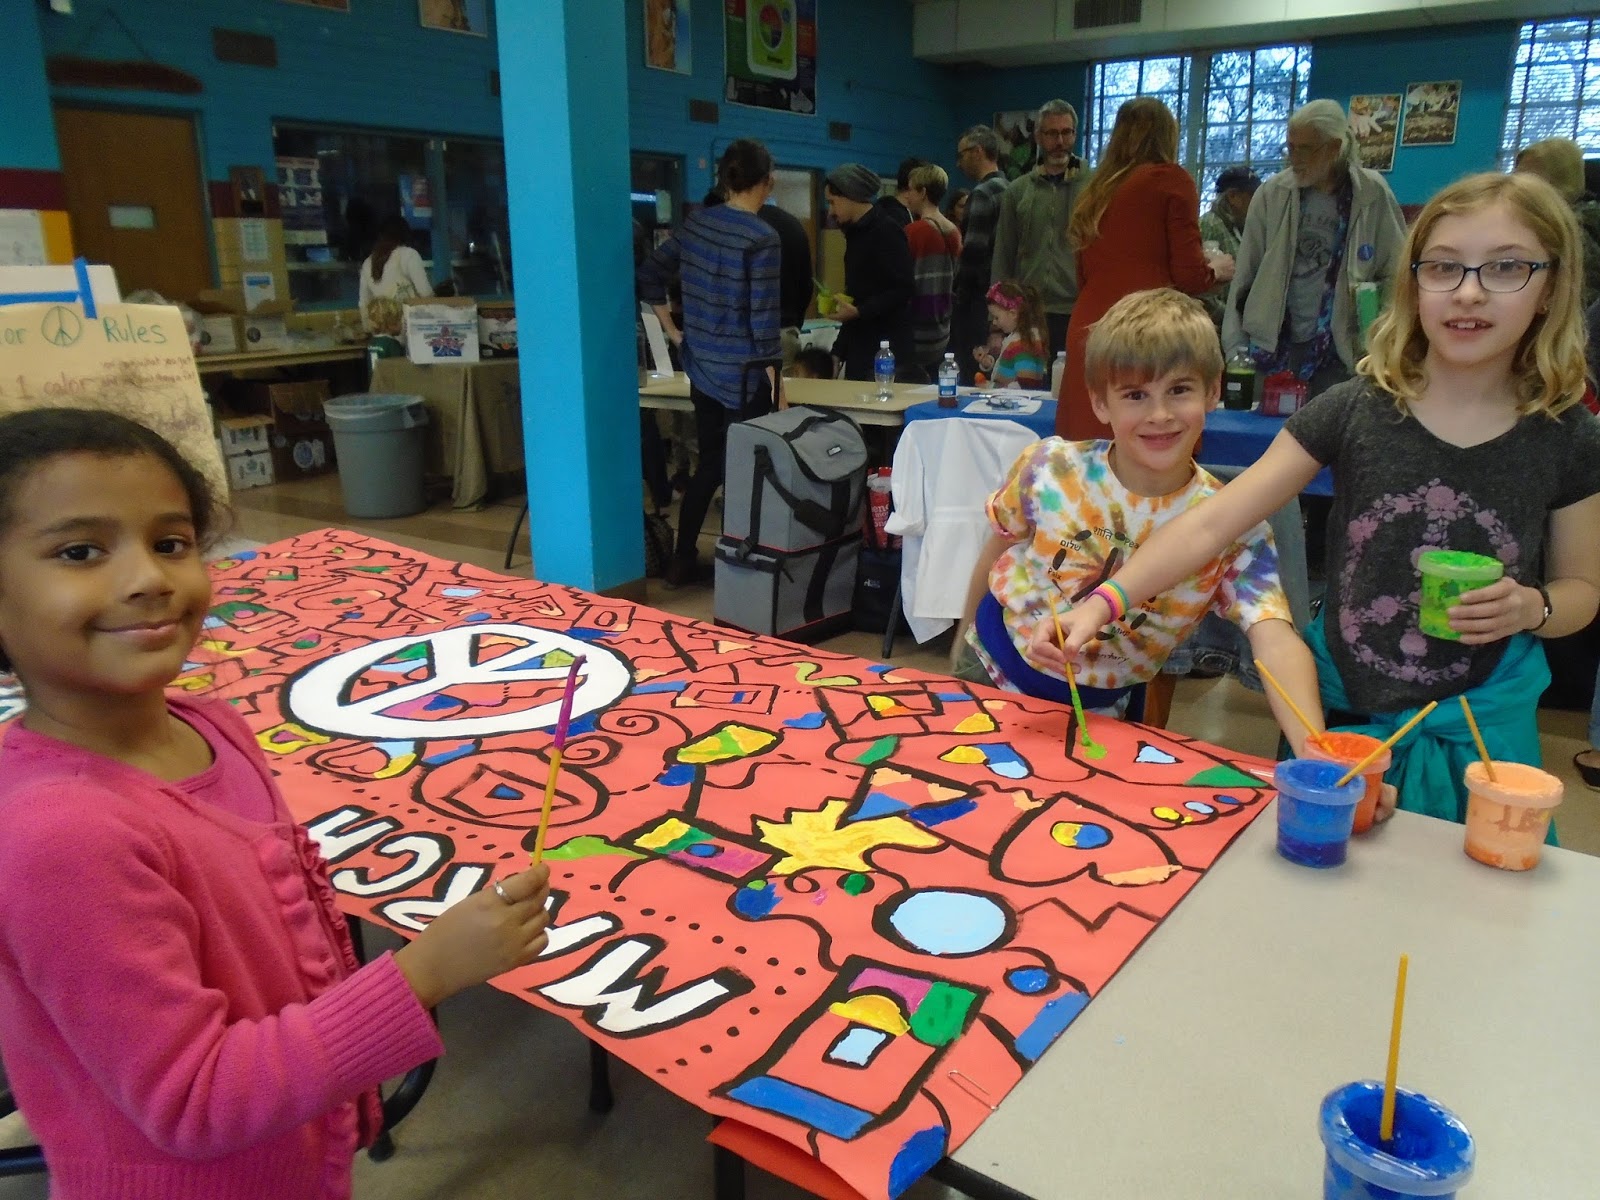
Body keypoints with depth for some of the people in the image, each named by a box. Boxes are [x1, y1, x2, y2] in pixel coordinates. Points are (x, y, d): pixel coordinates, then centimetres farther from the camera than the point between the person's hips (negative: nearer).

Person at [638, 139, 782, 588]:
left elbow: (650, 275, 13)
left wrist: (674, 332, 17)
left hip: (701, 365, 7)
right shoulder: (762, 237, -15)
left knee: (708, 464, 17)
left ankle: (682, 562, 24)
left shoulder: (695, 222, 5)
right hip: (744, 374, -7)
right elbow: (763, 321, -16)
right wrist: (779, 385, -10)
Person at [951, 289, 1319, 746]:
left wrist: (1311, 746, -48)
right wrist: (966, 631, 14)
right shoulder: (1049, 468, -17)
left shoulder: (1233, 530, -19)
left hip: (1097, 712, -1)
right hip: (989, 668, 1)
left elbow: (1275, 640, -32)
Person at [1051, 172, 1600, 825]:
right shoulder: (1351, 411, -11)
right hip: (1339, 707, 0)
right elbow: (1211, 523, -16)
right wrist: (1103, 602, -28)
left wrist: (1533, 607, -16)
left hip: (1477, 727, 1)